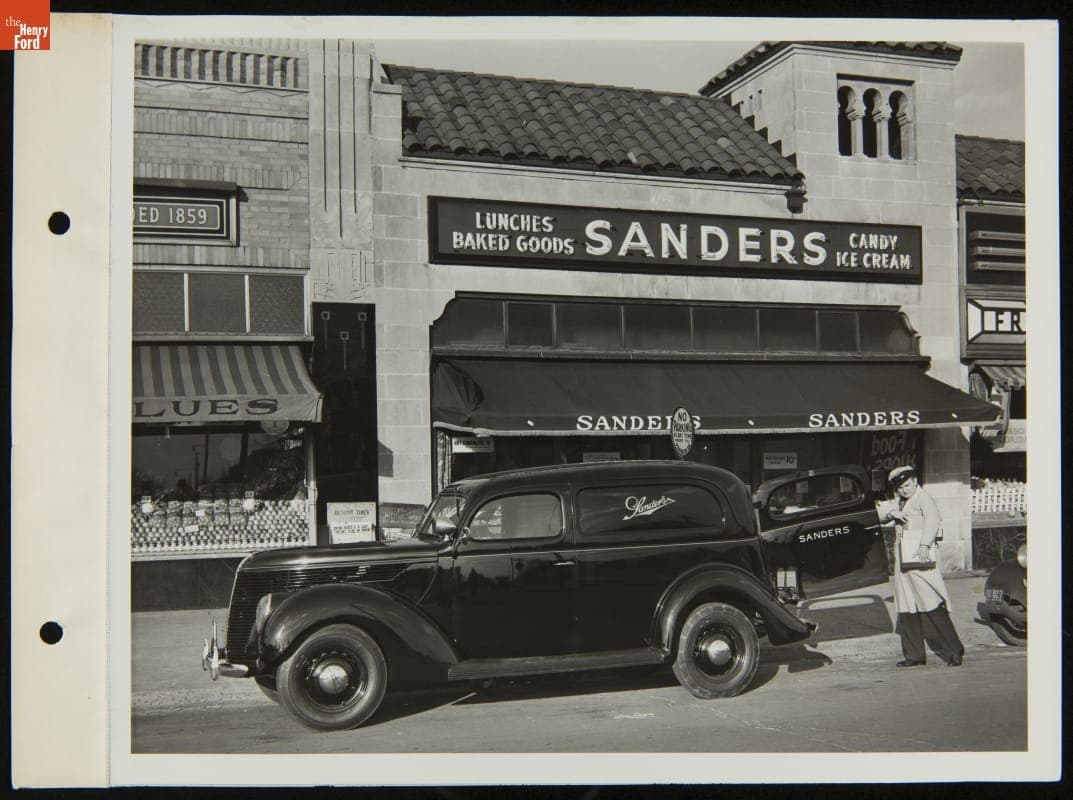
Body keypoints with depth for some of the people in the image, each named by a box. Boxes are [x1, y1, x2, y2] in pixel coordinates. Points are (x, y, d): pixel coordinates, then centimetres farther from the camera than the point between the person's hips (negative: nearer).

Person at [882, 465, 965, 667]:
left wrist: (924, 545, -34)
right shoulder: (899, 501, 19)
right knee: (906, 609, 8)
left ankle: (953, 651, -7)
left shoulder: (923, 498, -7)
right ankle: (914, 655, 15)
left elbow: (933, 520, -22)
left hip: (921, 558, -8)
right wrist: (893, 513, -9)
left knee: (931, 607, -12)